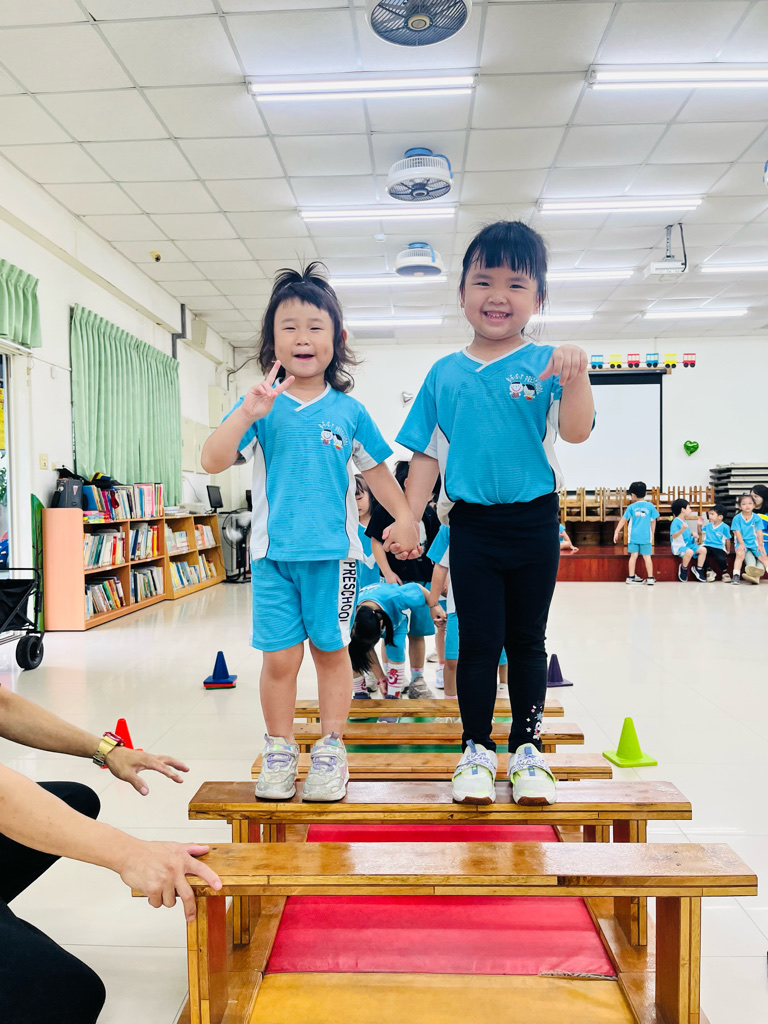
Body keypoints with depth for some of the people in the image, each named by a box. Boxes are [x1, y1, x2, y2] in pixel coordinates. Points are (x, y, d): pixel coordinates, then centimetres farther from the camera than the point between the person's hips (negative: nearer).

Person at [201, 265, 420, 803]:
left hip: (333, 551, 1)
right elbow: (213, 462, -8)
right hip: (274, 553, 0)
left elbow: (377, 469, 14)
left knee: (331, 650, 10)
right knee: (279, 657, 4)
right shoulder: (262, 405, 0)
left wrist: (405, 517, 14)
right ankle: (280, 750, 22)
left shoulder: (348, 410, 3)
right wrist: (246, 414, -21)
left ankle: (331, 749, 24)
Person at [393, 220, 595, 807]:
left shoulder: (546, 364, 0)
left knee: (527, 640, 12)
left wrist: (577, 377, -28)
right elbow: (426, 455, 7)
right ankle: (476, 750, 20)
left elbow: (576, 432, -12)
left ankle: (527, 748, 26)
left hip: (534, 522, 0)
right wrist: (408, 519, 1)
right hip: (472, 523, 1)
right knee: (480, 641, 6)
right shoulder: (445, 374, 5)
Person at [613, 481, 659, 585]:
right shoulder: (650, 506, 0)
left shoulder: (631, 507, -1)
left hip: (633, 536, 1)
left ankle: (631, 577, 13)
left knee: (633, 556, 7)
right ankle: (650, 578, 3)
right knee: (647, 557, 3)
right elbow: (653, 521, 5)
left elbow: (623, 520, -2)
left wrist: (616, 532, 1)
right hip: (646, 536, 0)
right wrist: (652, 534, 17)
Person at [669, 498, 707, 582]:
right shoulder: (675, 522, -14)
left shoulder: (686, 522, 15)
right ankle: (683, 569, -12)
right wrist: (682, 529, -40)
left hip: (689, 544, 9)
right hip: (679, 546, -9)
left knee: (703, 549, -9)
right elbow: (674, 536, -26)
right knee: (689, 552, -37)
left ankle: (698, 569, 2)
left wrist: (693, 535, 11)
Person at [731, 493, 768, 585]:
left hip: (754, 542, 3)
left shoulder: (757, 518, 3)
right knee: (740, 554, -27)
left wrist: (760, 544, -8)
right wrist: (742, 543, -14)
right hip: (742, 542, -3)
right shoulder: (737, 518, -1)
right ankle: (736, 575, -31)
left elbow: (759, 532, 0)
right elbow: (737, 532, -4)